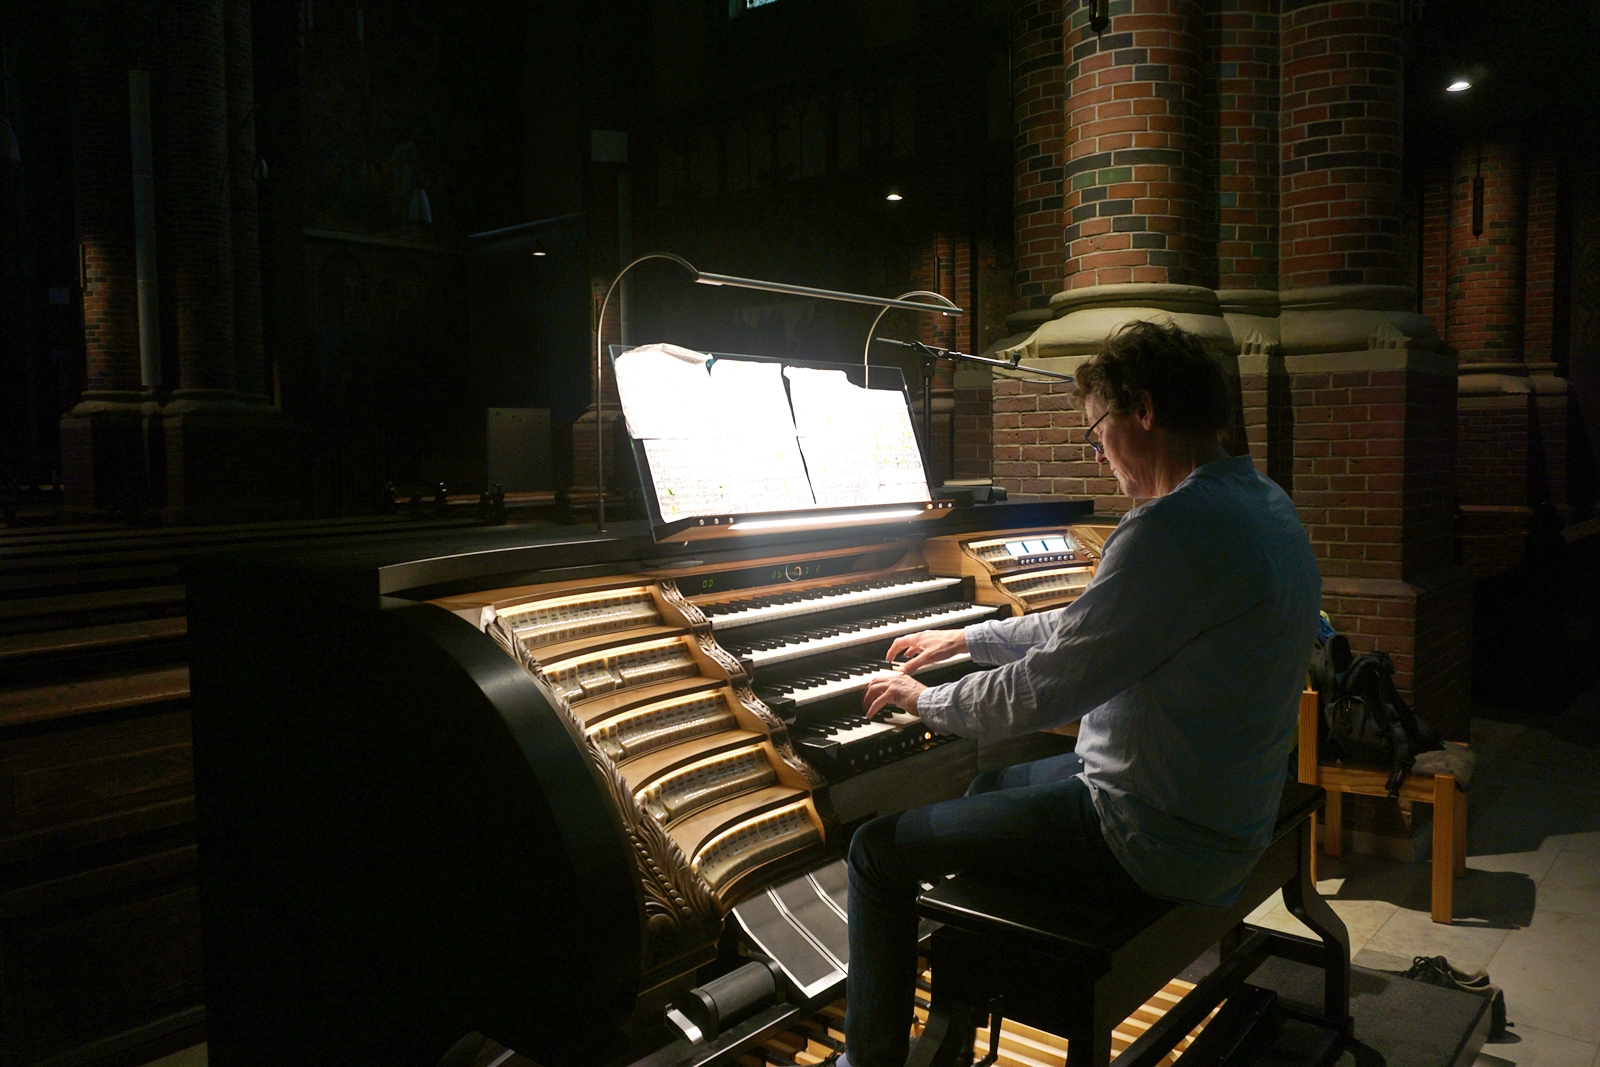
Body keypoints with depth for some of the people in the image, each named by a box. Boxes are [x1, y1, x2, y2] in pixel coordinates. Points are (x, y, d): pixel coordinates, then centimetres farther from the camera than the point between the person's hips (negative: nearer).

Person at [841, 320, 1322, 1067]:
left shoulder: (1175, 528, -28)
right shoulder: (1261, 503, 6)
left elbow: (1041, 692, -23)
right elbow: (1088, 628, 15)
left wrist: (924, 701, -4)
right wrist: (964, 638, 20)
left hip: (1158, 841, -10)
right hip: (1223, 808, 10)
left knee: (879, 850, -2)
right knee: (987, 788, 28)